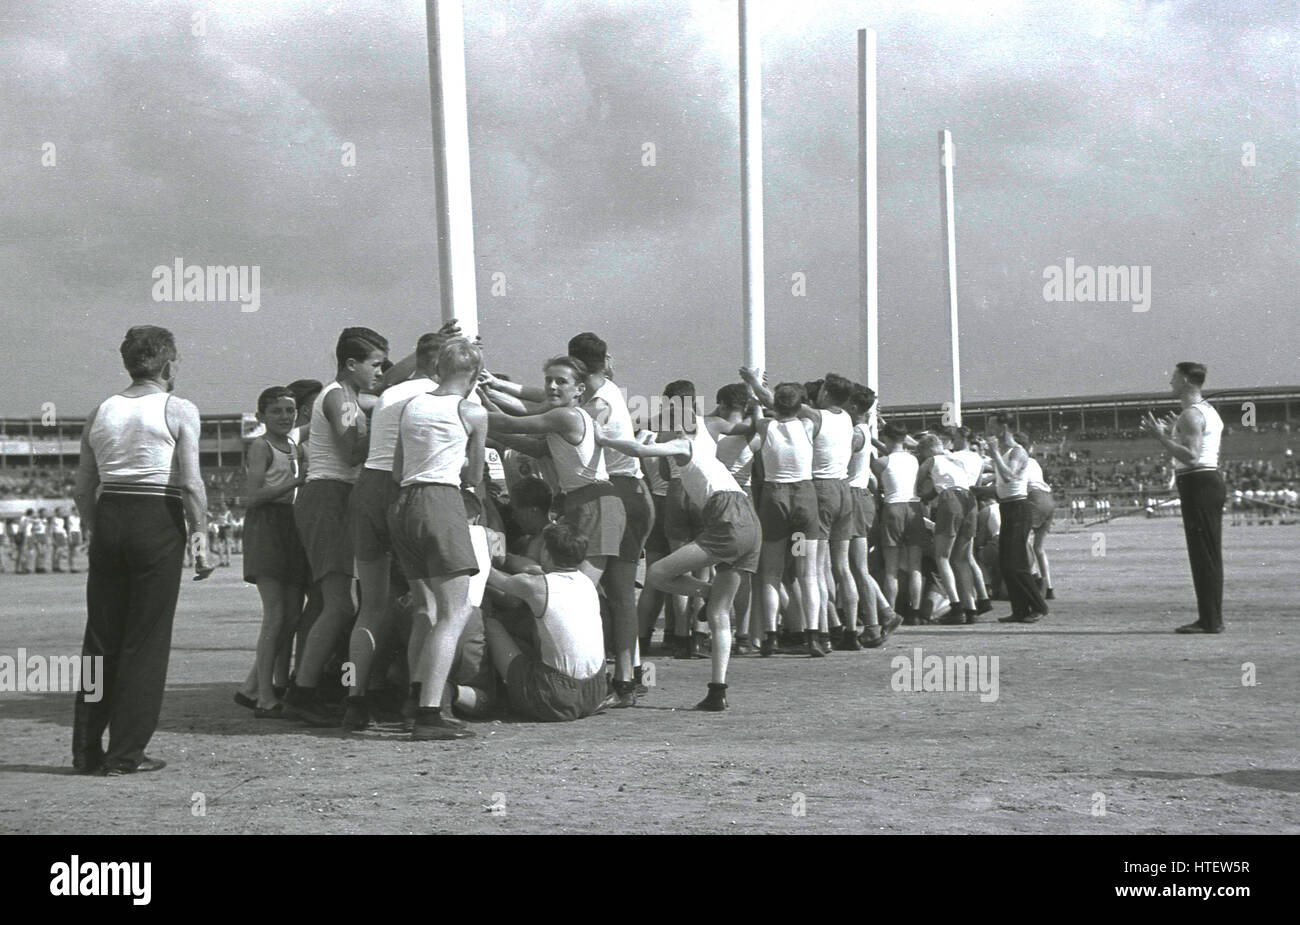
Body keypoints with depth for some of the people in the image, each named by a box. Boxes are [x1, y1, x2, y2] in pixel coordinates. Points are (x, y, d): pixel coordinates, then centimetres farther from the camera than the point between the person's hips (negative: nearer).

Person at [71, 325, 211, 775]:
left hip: (108, 519, 5)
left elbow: (83, 490, 11)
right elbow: (191, 485, -11)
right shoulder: (179, 410, -4)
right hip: (157, 523, -5)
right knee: (146, 640, 2)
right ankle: (126, 752, 3)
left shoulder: (101, 412, 11)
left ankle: (87, 748, 14)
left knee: (101, 636, 12)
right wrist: (201, 541, -6)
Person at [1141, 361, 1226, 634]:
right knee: (1211, 554, 12)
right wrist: (1176, 434, 25)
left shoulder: (1191, 414, -14)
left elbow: (1191, 457, -24)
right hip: (1213, 479, 10)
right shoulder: (1210, 411, 19)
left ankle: (1209, 621, -8)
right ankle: (1213, 617, 16)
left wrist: (1161, 437, -19)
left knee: (1202, 554, -9)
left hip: (1197, 484, -10)